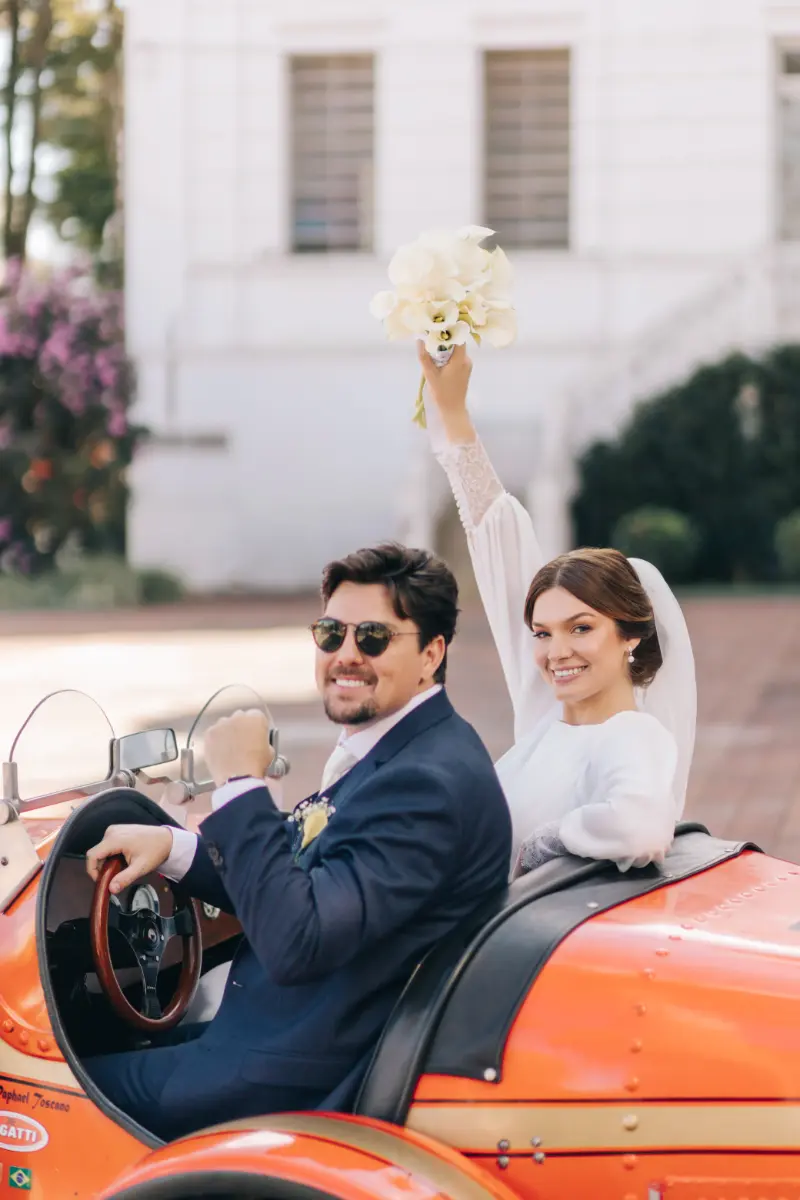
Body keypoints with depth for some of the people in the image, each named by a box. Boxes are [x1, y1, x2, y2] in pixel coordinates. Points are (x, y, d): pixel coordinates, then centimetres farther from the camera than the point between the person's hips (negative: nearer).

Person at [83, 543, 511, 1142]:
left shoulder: (431, 783, -25)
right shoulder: (390, 750, 8)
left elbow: (297, 940, -30)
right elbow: (289, 882, 15)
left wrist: (240, 783, -24)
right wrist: (172, 846, 1)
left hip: (300, 1084, -10)